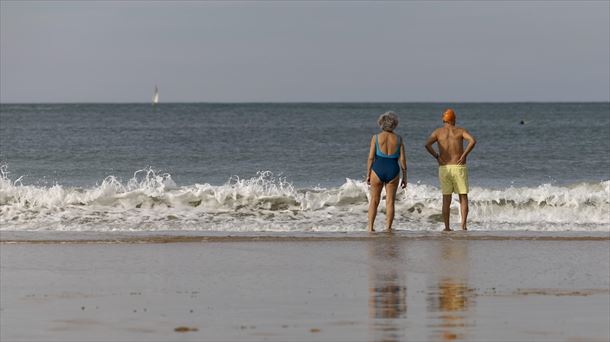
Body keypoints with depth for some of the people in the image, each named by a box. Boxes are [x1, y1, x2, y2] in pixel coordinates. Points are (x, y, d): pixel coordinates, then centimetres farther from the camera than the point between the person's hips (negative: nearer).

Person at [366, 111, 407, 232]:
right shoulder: (398, 139, 0)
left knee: (374, 201, 12)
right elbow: (402, 159, -1)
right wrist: (404, 177, 6)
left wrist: (368, 174, 3)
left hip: (378, 170, -1)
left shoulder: (376, 137, -3)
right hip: (393, 171, 1)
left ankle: (370, 227, 8)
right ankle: (388, 229, 6)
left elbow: (371, 157, -5)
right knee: (390, 202, 8)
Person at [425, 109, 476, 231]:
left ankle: (447, 226, 2)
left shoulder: (438, 132, 4)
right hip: (459, 167, -1)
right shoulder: (460, 131, 2)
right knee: (463, 197, 6)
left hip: (444, 168, 1)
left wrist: (436, 156, -2)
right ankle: (463, 224, -7)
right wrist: (464, 155, -9)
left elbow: (427, 144, -11)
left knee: (446, 199, 6)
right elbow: (472, 141, -15)